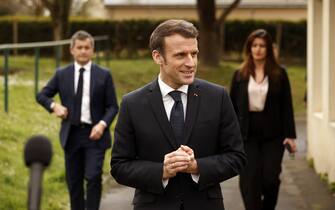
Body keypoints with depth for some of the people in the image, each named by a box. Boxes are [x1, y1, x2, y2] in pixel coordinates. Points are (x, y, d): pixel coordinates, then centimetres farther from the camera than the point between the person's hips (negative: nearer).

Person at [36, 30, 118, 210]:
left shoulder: (104, 75, 1)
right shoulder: (62, 75, 5)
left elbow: (112, 106, 1)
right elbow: (41, 95, 14)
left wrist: (103, 124, -16)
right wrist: (54, 105, -6)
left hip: (95, 134, -2)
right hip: (71, 134, 2)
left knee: (93, 177, -14)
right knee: (74, 181, 8)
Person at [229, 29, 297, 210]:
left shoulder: (279, 74, 1)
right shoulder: (240, 75, 5)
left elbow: (286, 106, 1)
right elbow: (232, 106, 6)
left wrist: (290, 135, -4)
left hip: (273, 134, -1)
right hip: (247, 134, 1)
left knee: (270, 177, -2)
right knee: (250, 179, -4)